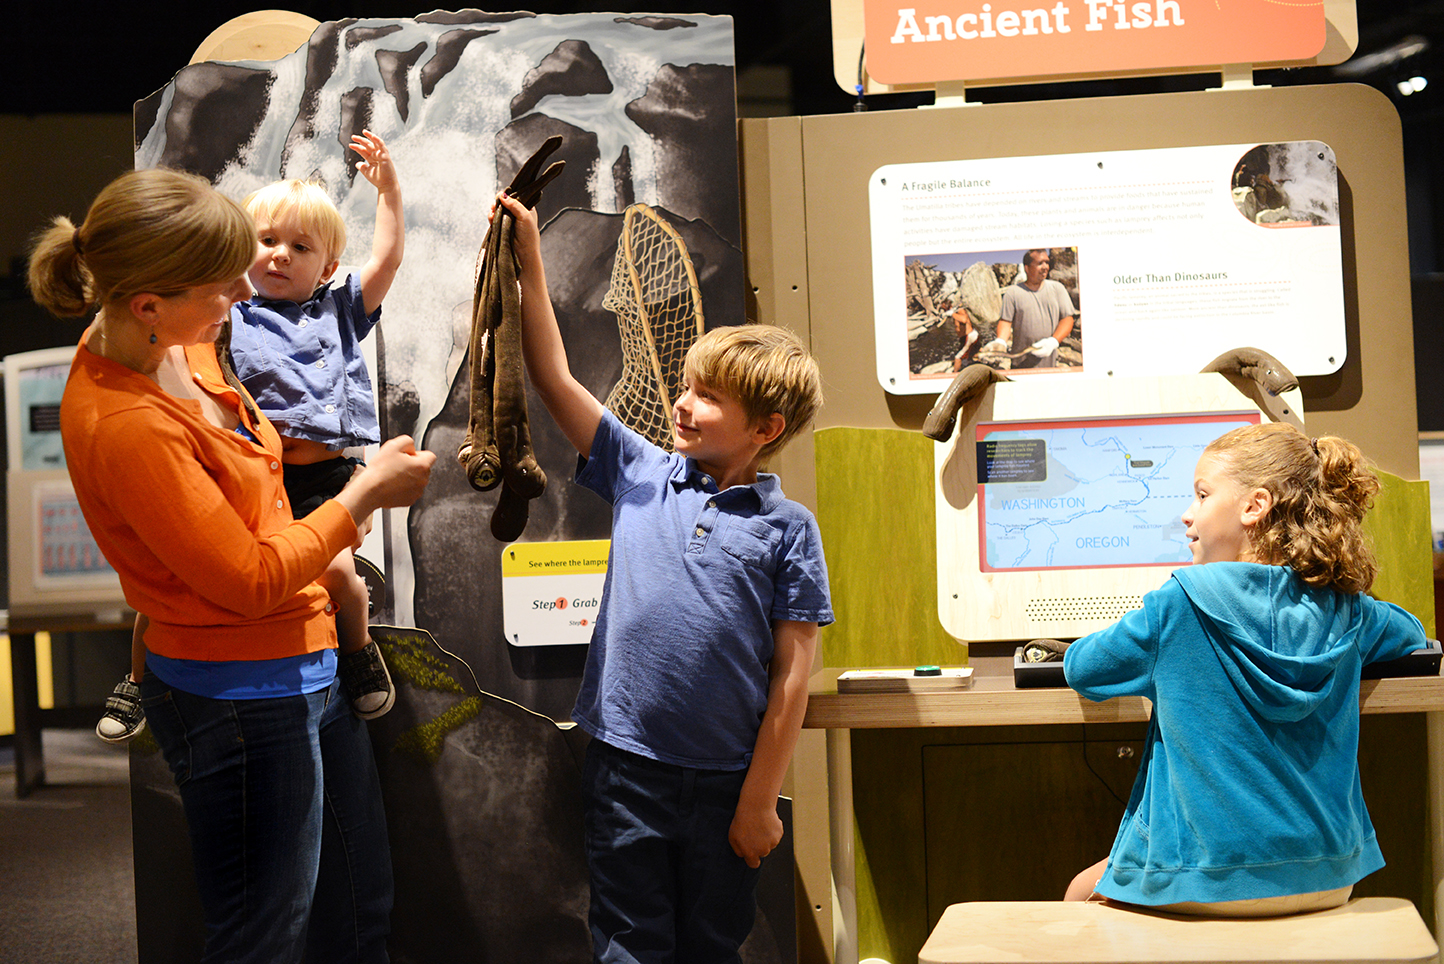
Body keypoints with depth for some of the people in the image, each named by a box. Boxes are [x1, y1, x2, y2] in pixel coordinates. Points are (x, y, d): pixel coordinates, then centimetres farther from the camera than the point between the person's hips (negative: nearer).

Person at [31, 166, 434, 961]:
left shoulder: (182, 347, 0)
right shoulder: (125, 425, -27)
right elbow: (252, 581, -21)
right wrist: (364, 495, -11)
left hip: (308, 669, 9)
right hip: (243, 698, -9)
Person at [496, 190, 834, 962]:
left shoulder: (787, 528, -5)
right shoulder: (640, 475, 4)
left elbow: (791, 674, -6)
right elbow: (554, 380, 3)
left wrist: (760, 802, -7)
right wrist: (529, 261, -4)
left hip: (725, 781, -2)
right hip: (626, 767, 2)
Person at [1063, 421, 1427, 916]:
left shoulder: (1180, 604, -14)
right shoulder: (1341, 610, 0)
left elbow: (1080, 668, 0)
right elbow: (1411, 634, 24)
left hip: (1208, 883, -6)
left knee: (1082, 892, 21)